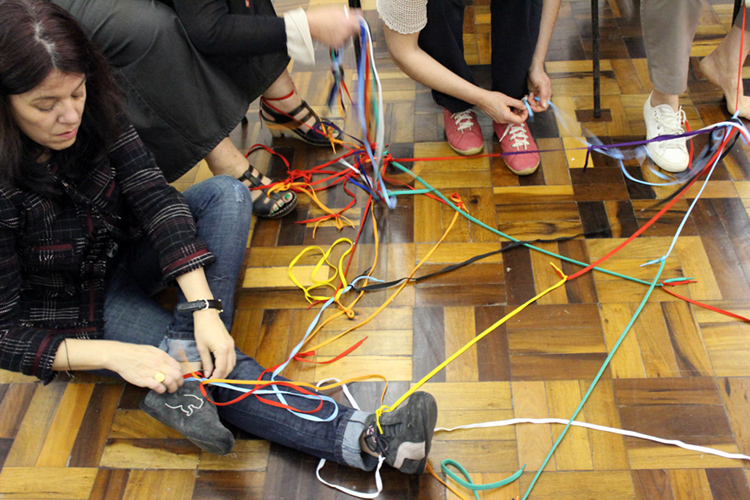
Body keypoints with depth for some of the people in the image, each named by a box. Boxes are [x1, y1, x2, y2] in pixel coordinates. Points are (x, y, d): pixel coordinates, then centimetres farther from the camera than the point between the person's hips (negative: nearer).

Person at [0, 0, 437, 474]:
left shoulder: (93, 109, -18)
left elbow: (154, 198, -21)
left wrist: (204, 308, -33)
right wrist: (114, 355, -40)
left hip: (126, 250, 6)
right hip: (76, 308, -5)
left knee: (226, 193, -19)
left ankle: (184, 377, -31)